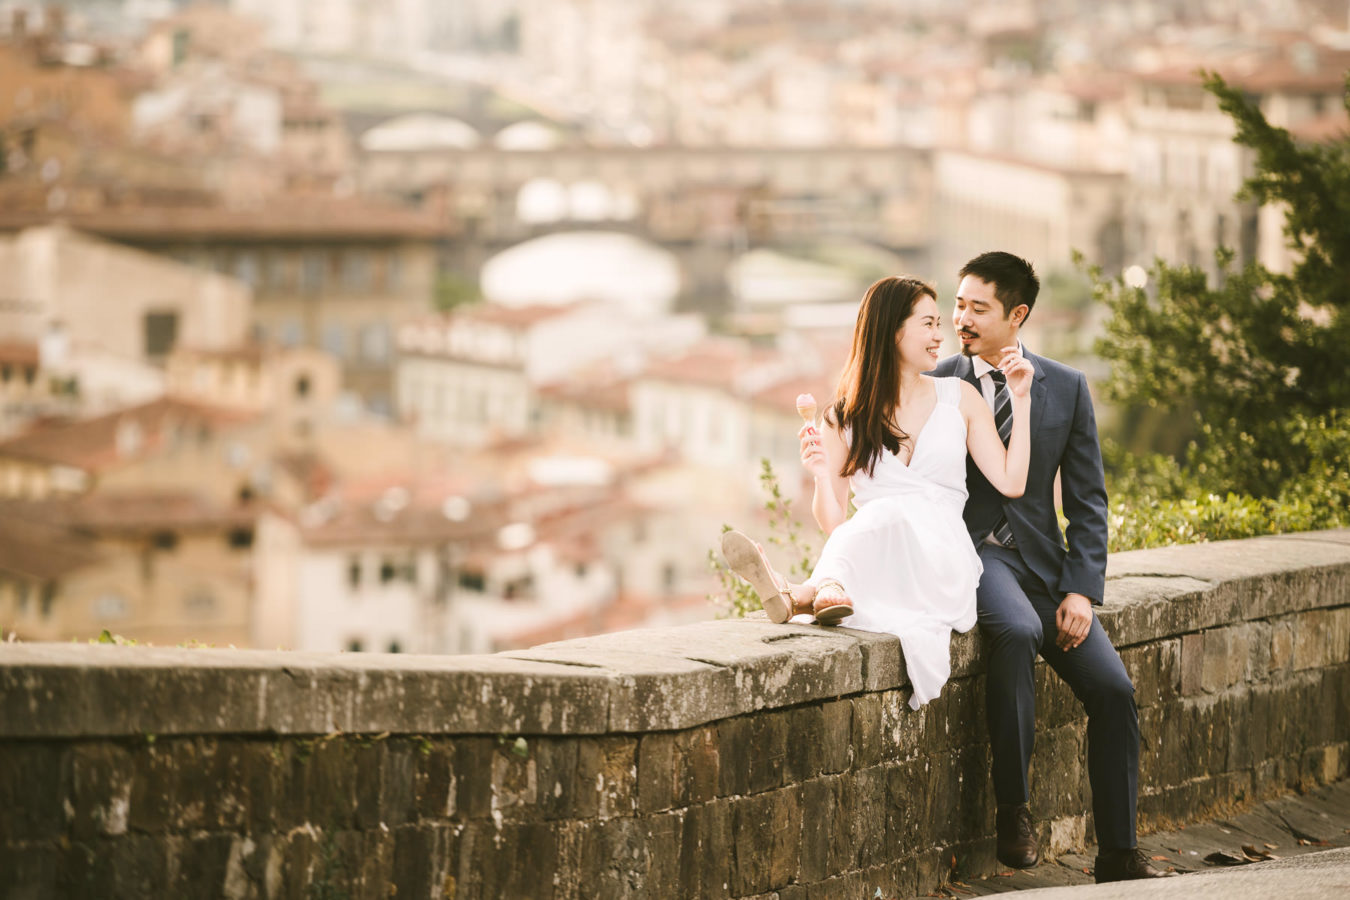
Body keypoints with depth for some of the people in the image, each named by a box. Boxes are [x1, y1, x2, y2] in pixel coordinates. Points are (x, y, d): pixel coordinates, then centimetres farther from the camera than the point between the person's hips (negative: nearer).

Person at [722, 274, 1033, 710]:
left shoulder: (958, 397, 15)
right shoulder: (845, 417, 13)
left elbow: (1011, 483, 7)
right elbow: (834, 523, 9)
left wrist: (1021, 400, 5)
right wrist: (822, 476, -11)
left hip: (944, 567, 0)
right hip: (877, 553, 0)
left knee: (890, 516, -35)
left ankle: (798, 595, -57)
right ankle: (829, 590, -65)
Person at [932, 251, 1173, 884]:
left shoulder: (1067, 388, 8)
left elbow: (1086, 500, 6)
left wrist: (1081, 590, -5)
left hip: (1040, 558, 3)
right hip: (969, 550, -3)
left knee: (1113, 689, -11)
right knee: (1017, 631, -36)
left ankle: (1117, 854, 0)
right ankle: (1012, 811, -24)